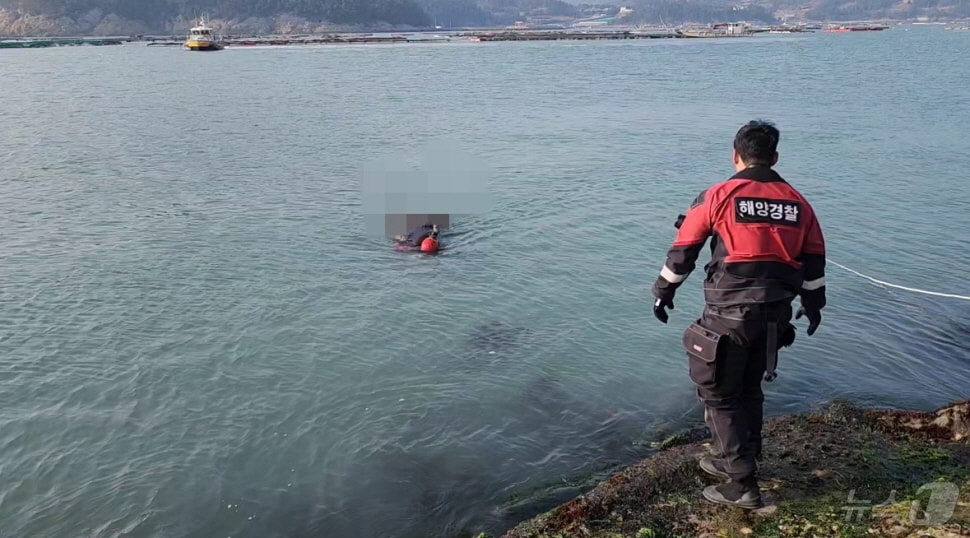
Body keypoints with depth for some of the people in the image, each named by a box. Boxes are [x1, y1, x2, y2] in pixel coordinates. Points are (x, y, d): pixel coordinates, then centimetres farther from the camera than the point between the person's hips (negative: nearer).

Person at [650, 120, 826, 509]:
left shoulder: (719, 195, -7)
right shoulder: (797, 203, 7)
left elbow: (683, 250, -3)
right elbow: (814, 260, 13)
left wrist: (663, 292, 11)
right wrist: (814, 304, 28)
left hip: (729, 315, -5)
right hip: (774, 316, 6)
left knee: (718, 394, 7)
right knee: (749, 390, 22)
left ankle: (742, 484, 9)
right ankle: (735, 459, 37)